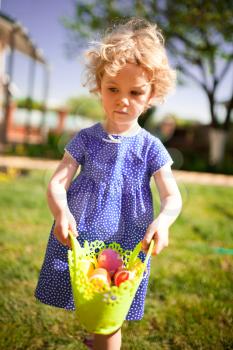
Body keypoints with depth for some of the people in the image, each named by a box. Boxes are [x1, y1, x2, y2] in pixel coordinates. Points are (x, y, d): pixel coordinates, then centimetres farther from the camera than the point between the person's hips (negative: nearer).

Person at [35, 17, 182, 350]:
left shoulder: (150, 147, -4)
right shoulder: (85, 139, -2)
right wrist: (61, 211, -29)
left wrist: (163, 220, -29)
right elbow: (57, 182, -7)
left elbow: (172, 196, -6)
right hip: (77, 239, 1)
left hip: (126, 246, -1)